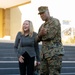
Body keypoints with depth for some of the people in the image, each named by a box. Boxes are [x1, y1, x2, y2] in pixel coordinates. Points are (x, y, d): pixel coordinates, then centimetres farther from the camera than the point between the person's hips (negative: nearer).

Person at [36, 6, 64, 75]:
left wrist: (41, 35, 3)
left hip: (55, 53, -8)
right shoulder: (43, 25, 20)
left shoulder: (55, 21, -4)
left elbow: (50, 35, -16)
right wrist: (41, 34, -8)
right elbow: (37, 39, 14)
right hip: (44, 54, 8)